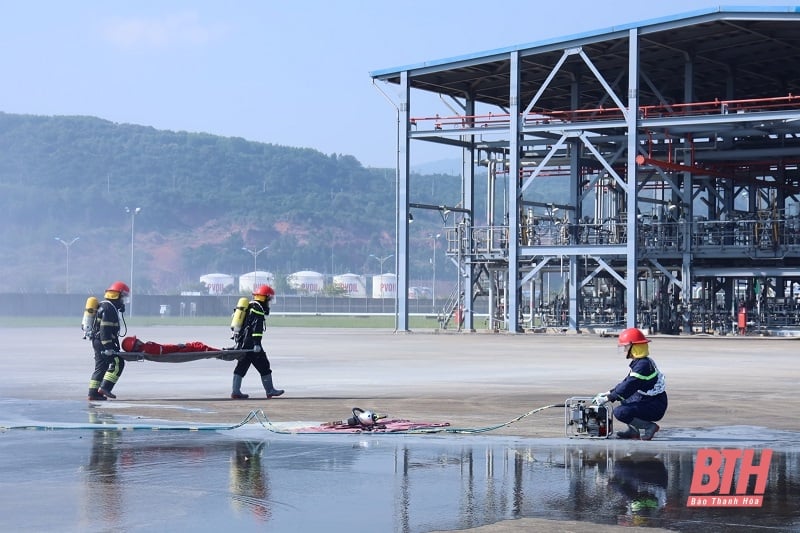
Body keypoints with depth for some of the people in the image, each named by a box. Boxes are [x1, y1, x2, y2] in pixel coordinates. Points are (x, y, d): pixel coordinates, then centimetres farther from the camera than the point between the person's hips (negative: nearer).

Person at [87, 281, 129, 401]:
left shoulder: (107, 306, 19)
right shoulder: (108, 308, -15)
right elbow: (105, 329, -22)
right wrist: (108, 347, -25)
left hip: (98, 341, 11)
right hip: (103, 341, -11)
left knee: (101, 367, 12)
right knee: (117, 363, -12)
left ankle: (93, 393, 13)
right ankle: (105, 387, -16)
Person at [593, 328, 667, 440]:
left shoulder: (643, 365, -23)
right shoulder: (638, 362, 10)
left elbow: (628, 387, -25)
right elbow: (626, 382, 17)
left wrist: (607, 399, -21)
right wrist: (609, 393, 10)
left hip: (655, 407, -10)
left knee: (619, 412, -23)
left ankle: (649, 427, -9)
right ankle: (634, 430, 16)